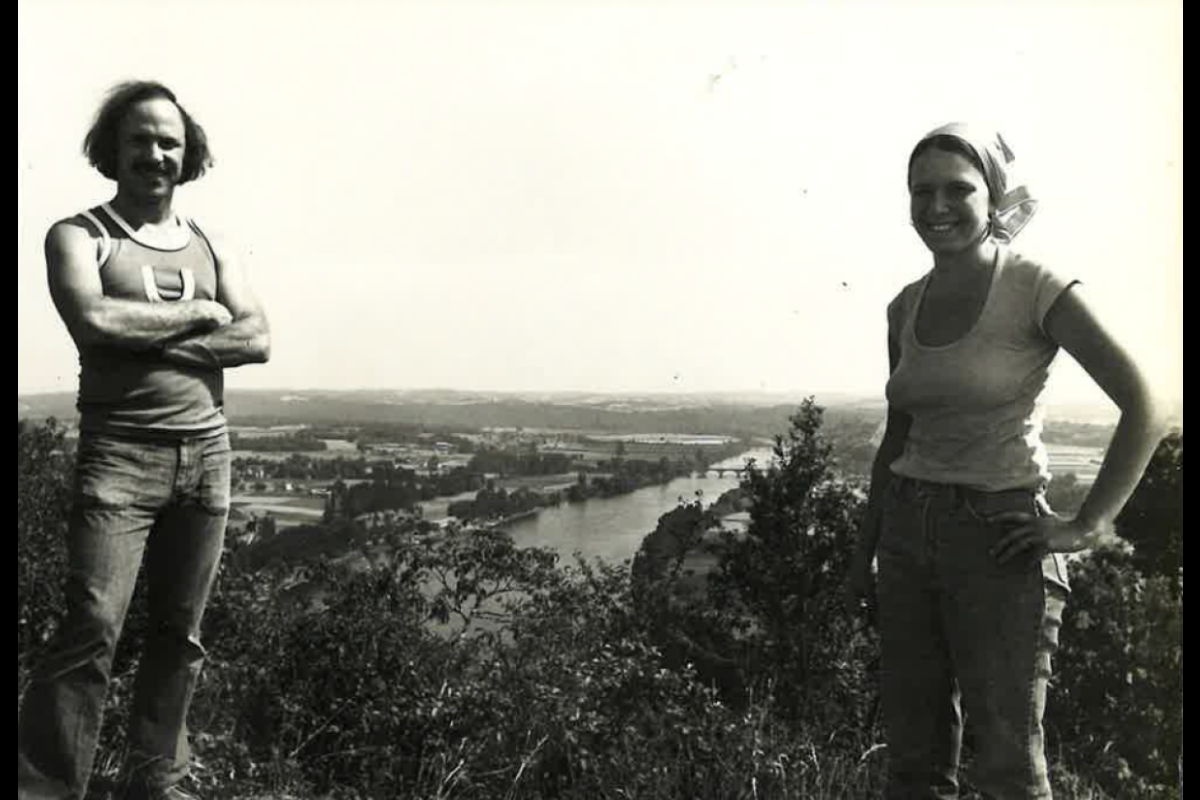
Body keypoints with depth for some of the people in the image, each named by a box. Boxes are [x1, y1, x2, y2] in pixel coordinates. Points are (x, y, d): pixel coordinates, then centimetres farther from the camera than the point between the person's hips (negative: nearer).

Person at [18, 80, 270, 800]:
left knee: (181, 633, 8)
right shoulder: (79, 236, 4)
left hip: (207, 453, 4)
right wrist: (200, 314, -7)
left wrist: (152, 339, -10)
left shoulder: (211, 246, 15)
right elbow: (93, 320, -17)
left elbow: (257, 340, 1)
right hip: (120, 452, -4)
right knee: (92, 630, -12)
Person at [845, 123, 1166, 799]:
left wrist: (1089, 526, -13)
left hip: (998, 536, -5)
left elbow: (1145, 407, -11)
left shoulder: (1034, 289, -9)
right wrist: (864, 554, 16)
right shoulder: (907, 307, 8)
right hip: (907, 532, 6)